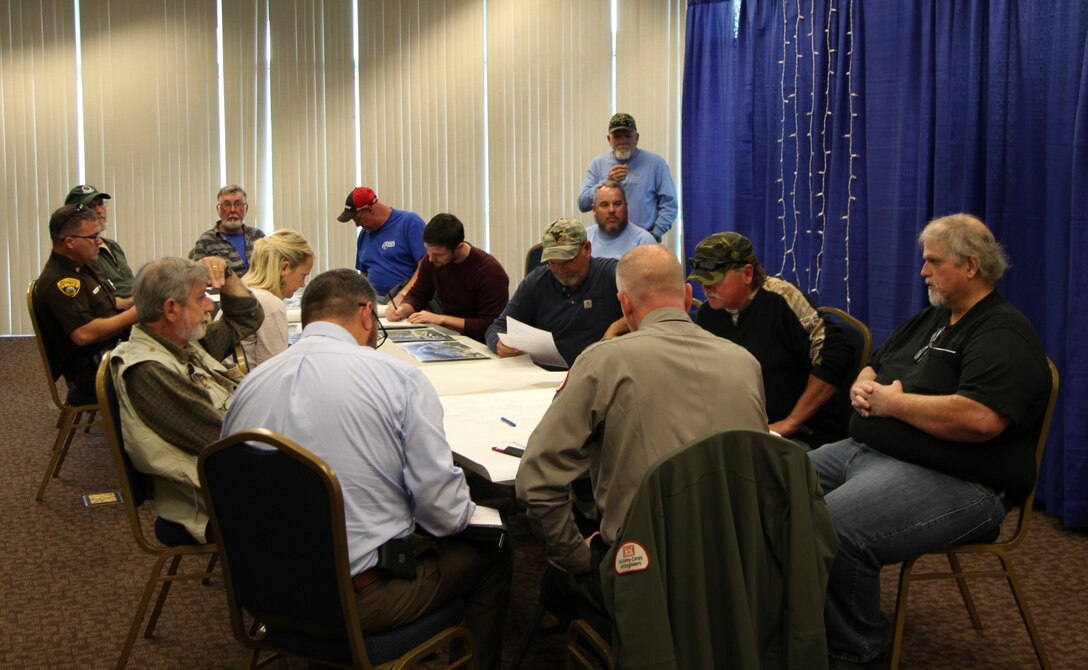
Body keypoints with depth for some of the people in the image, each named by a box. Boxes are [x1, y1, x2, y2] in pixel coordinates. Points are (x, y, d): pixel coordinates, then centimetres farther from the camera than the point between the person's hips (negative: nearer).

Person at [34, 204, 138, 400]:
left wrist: (134, 302, 7)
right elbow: (84, 334, -28)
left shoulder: (84, 266, 14)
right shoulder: (57, 282, -19)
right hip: (92, 369, -10)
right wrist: (132, 315, -19)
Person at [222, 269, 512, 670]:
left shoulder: (250, 385, 1)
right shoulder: (398, 377, -13)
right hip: (363, 597, -6)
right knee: (493, 558, 18)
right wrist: (461, 511, 8)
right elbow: (444, 512, -14)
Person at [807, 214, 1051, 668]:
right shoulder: (931, 319, 20)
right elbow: (873, 368, 28)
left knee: (831, 527, -32)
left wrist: (894, 402, -16)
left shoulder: (1003, 333, -12)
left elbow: (980, 418, -29)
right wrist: (863, 387, 2)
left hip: (948, 480, -10)